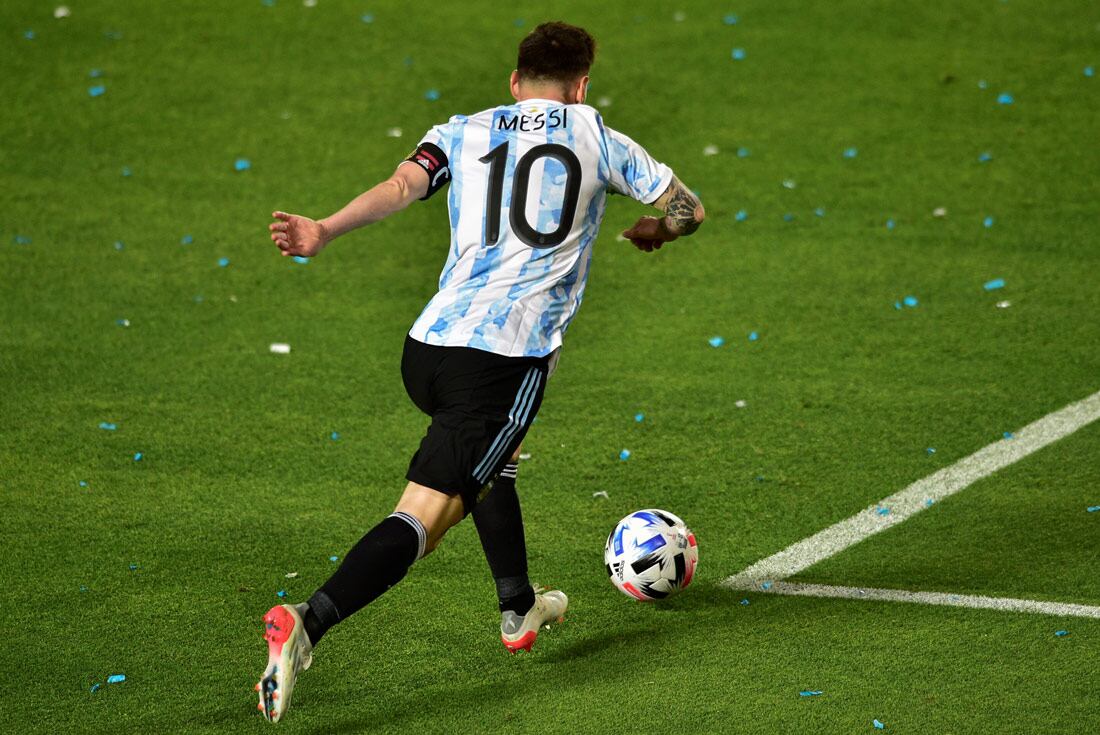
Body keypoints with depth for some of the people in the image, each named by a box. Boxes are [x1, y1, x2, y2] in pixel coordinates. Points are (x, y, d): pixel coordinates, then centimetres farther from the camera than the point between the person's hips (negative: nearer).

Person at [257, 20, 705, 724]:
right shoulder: (598, 140, 13)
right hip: (510, 357, -5)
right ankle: (306, 626, -31)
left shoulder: (463, 132, 16)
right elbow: (690, 208, 19)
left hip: (427, 347, 5)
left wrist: (326, 231, -16)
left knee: (493, 457, 35)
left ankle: (520, 610, 48)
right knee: (424, 517, -12)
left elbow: (403, 185, -4)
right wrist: (654, 230, 41)